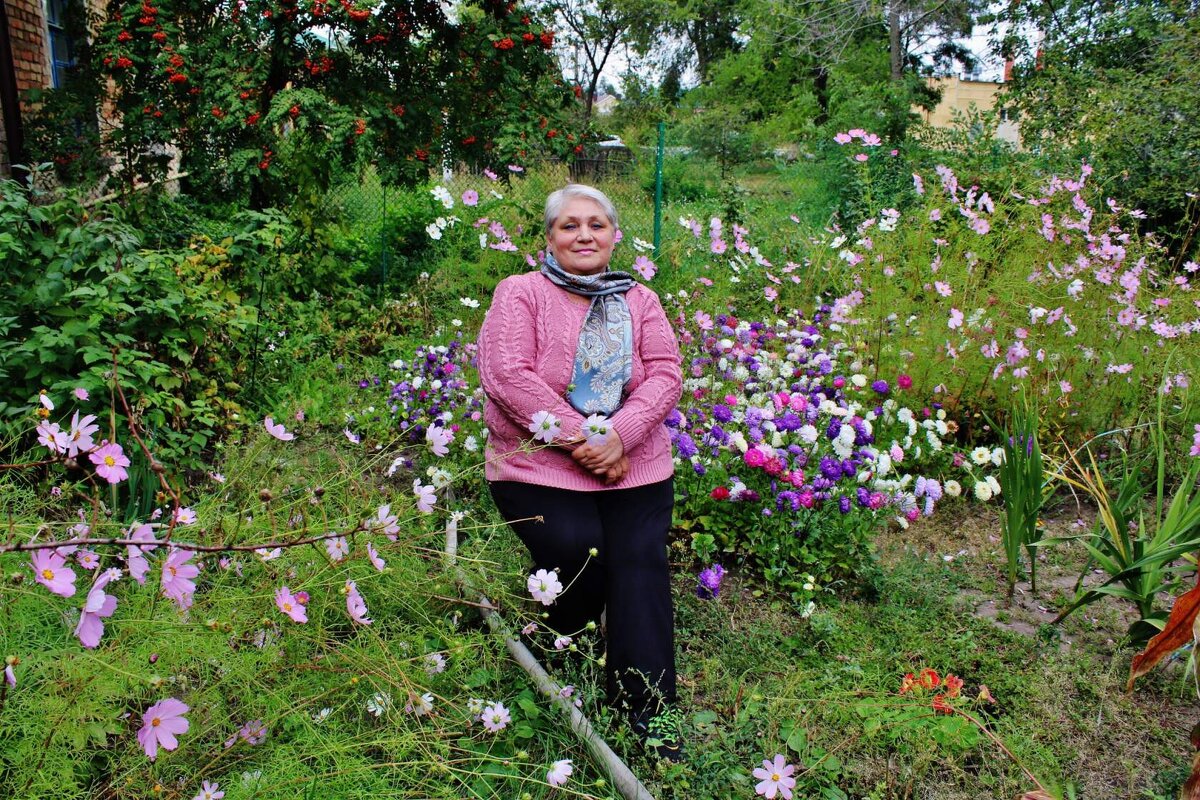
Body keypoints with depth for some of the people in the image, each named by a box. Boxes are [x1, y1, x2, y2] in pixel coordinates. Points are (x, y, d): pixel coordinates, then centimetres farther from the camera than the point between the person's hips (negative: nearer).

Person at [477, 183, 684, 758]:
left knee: (641, 562, -13)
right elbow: (507, 375, -12)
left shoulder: (640, 302, 12)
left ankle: (649, 710, -4)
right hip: (538, 466, -2)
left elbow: (665, 375, 0)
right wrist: (576, 437, -18)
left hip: (634, 465, 3)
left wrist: (620, 435, -18)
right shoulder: (520, 293, 1)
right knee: (575, 549, -22)